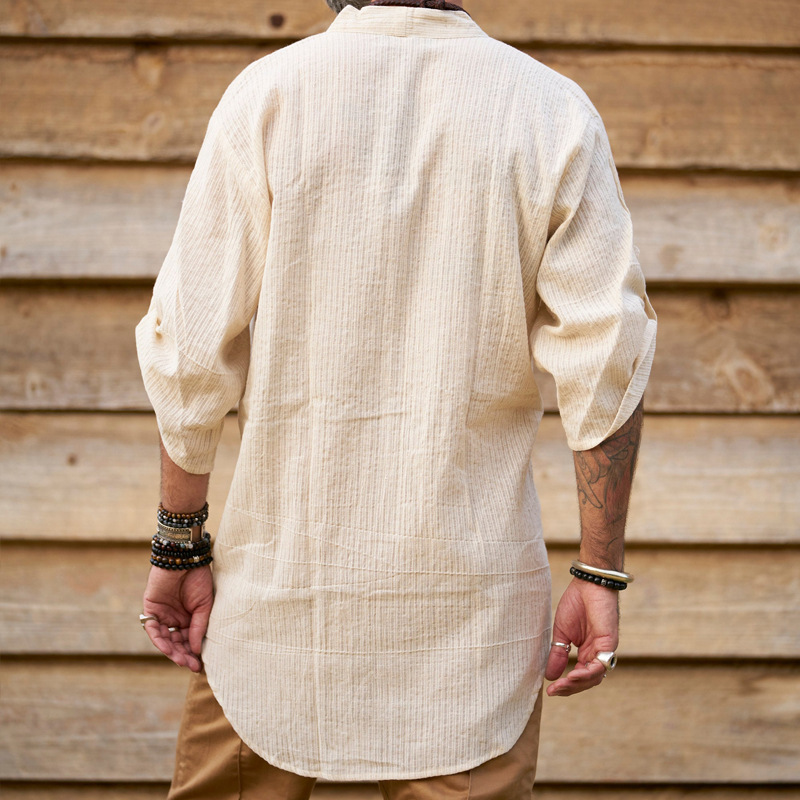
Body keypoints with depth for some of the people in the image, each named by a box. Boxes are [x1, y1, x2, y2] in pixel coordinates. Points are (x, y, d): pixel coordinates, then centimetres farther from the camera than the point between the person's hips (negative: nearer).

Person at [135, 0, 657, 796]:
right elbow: (605, 360, -6)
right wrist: (599, 575, 0)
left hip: (284, 560, 0)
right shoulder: (555, 110, -2)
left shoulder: (265, 93, -5)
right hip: (471, 582, 1)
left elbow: (192, 349, -6)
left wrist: (179, 542, 4)